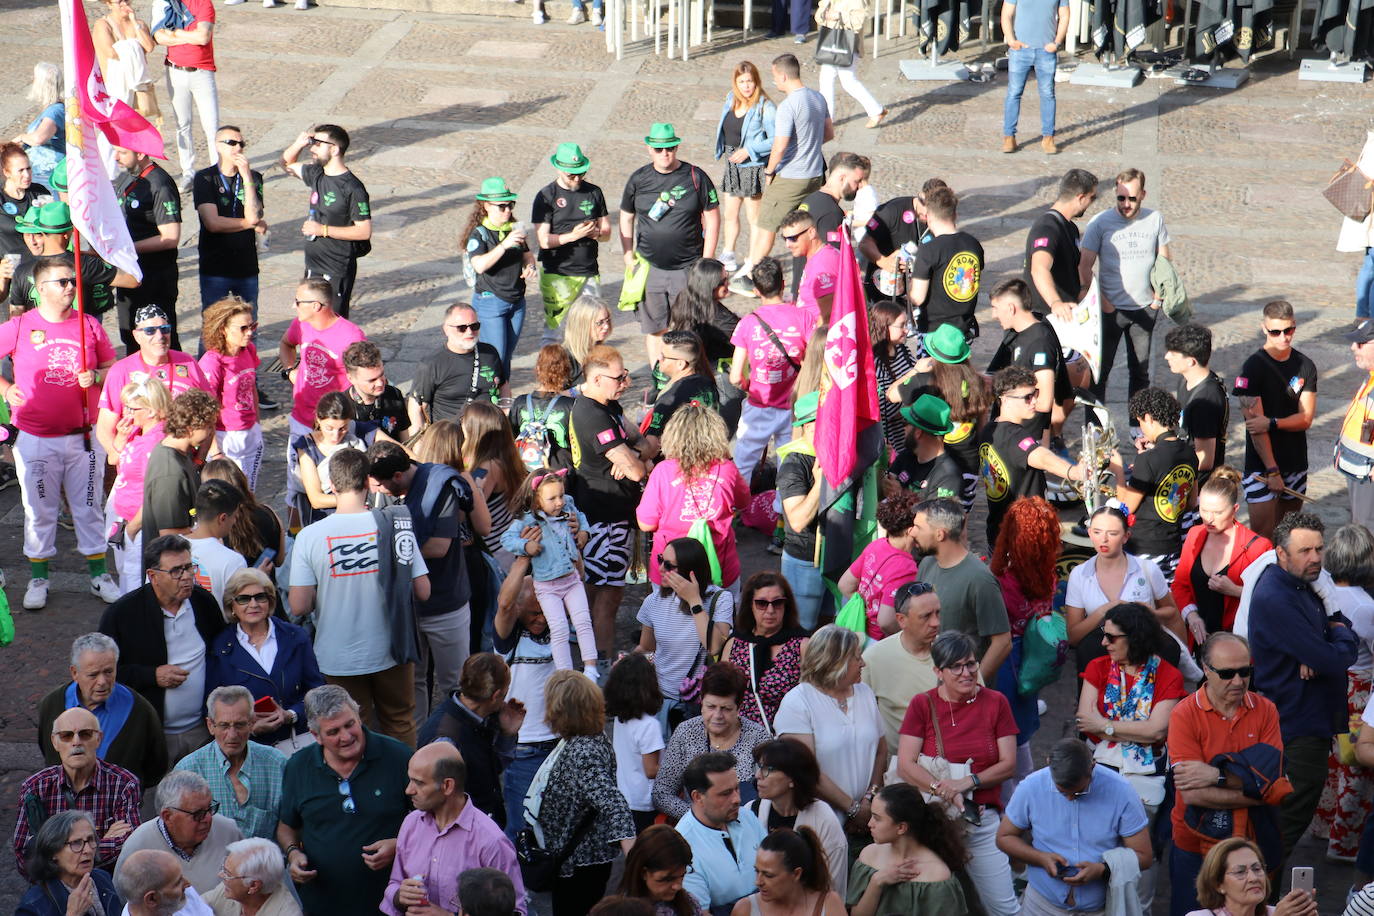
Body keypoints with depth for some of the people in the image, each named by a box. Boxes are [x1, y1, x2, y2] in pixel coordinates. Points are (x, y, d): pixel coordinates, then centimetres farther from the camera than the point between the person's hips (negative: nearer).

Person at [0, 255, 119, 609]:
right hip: (35, 438, -1)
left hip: (83, 436, 1)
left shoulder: (89, 325, 1)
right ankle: (38, 579, 20)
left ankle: (98, 575, 20)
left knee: (89, 507, 9)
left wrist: (95, 376, -10)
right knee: (39, 510, 8)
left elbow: (112, 368, 10)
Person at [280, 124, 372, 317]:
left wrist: (323, 230, -20)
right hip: (313, 265, 8)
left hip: (337, 271, -8)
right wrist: (299, 143, 0)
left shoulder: (352, 188, -18)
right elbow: (288, 164, 22)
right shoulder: (317, 174, 5)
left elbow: (364, 231, -19)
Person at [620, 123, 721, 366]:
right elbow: (626, 218, 14)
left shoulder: (695, 177, -2)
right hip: (649, 267, 2)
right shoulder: (639, 179, 3)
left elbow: (712, 220, 1)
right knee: (654, 328, 6)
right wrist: (628, 255, 6)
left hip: (687, 268, -2)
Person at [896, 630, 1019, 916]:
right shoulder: (922, 705, 1)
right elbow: (905, 765, -7)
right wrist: (943, 790, -21)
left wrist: (967, 782, -15)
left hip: (983, 819, 1)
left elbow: (1008, 764, 0)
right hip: (932, 817, -1)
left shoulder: (995, 703, 4)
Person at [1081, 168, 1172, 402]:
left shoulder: (1155, 219, 0)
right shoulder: (1101, 222, -9)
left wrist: (1159, 295, 2)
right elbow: (1084, 266, -8)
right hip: (1111, 309, -3)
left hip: (1145, 309, 3)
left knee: (1140, 371, 12)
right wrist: (1101, 301, -12)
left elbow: (1164, 259, 11)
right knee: (1100, 369, 0)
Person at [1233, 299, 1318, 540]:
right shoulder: (1254, 367, -11)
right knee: (1261, 536, -9)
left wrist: (1272, 423, -21)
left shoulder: (1306, 366, 3)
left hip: (1296, 463, 5)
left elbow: (1306, 418, -3)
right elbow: (1254, 423, -15)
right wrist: (1272, 471, -19)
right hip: (1261, 464, -5)